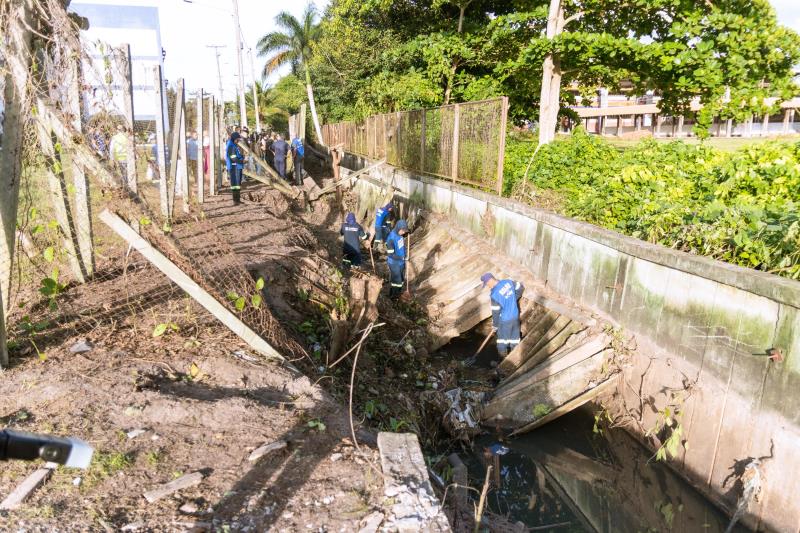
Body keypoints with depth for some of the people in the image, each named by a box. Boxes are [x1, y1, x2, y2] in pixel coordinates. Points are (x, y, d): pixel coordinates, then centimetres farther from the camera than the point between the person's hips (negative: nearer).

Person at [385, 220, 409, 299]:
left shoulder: (399, 233, -5)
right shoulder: (391, 239, -29)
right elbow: (390, 254, -25)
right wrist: (402, 258, -19)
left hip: (401, 262, 8)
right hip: (394, 263, -8)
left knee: (401, 279, 20)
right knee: (396, 280, 3)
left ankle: (398, 292, 39)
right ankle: (393, 296, 22)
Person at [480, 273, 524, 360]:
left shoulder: (494, 294, -25)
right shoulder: (508, 282, -5)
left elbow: (496, 312, -17)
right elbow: (520, 288, 13)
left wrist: (495, 325, -1)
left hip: (504, 321, -7)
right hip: (515, 316, 7)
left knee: (502, 341, 10)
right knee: (514, 338, 19)